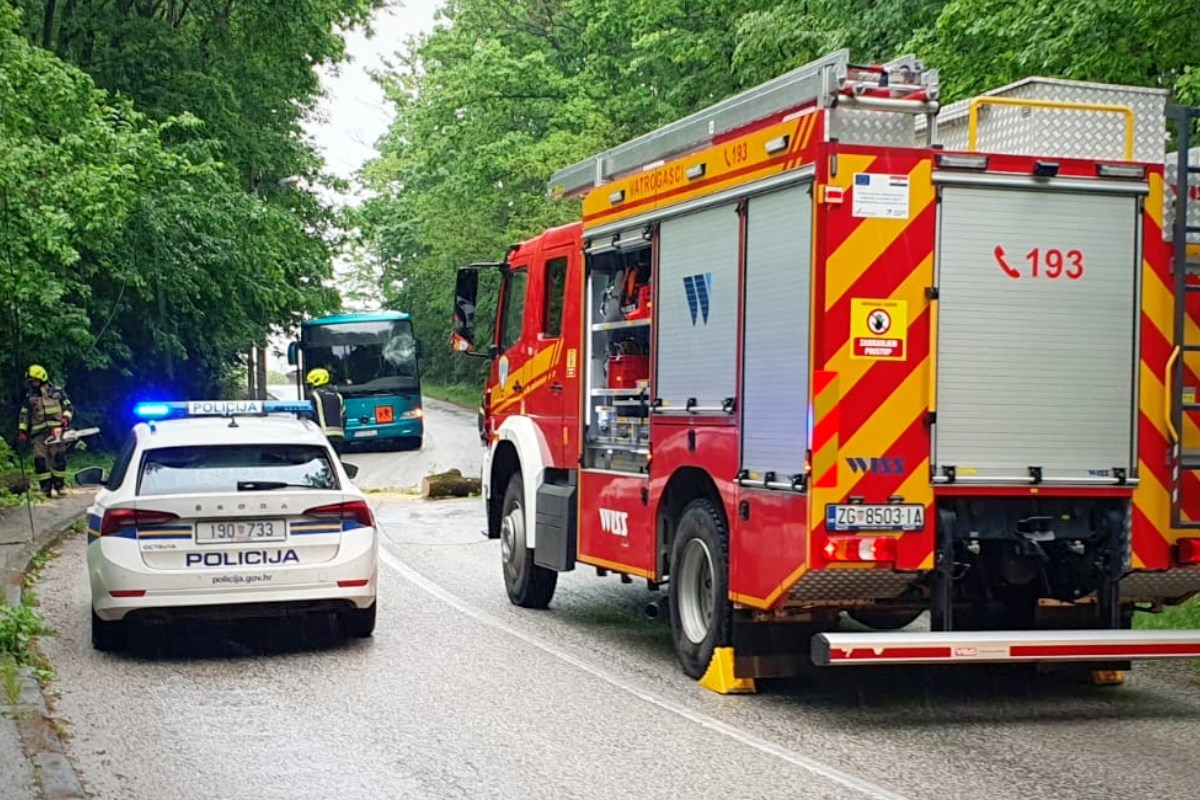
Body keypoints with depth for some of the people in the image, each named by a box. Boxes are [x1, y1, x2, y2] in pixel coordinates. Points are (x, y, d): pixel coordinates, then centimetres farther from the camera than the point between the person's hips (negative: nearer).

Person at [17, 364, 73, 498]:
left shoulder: (57, 392, 7)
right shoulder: (30, 396, 13)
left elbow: (67, 406, 9)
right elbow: (24, 415, 14)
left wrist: (65, 418, -10)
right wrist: (22, 431, 5)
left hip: (56, 430, -2)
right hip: (39, 432, 2)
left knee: (59, 458, -6)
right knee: (40, 460, -3)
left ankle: (59, 485, 3)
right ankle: (46, 489, 1)